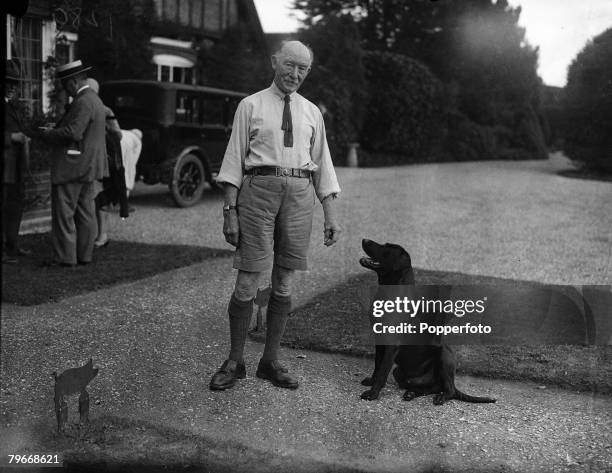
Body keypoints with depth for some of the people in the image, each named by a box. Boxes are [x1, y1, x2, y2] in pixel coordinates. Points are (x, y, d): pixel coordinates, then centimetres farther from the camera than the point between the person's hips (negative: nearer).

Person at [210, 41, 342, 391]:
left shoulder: (312, 112, 15)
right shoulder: (251, 106, 6)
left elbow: (322, 164, 14)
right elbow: (235, 158, 1)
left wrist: (331, 215, 8)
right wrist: (230, 209, -7)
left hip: (300, 194, 3)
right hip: (258, 189, -3)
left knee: (285, 282, 6)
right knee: (248, 281, -4)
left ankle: (271, 361, 18)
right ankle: (235, 362, 10)